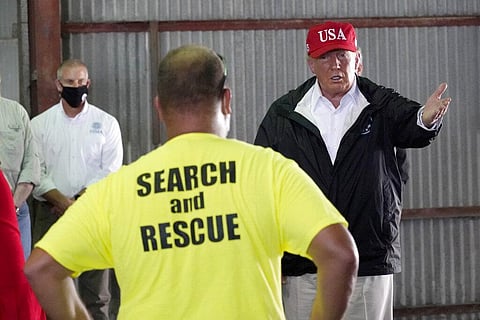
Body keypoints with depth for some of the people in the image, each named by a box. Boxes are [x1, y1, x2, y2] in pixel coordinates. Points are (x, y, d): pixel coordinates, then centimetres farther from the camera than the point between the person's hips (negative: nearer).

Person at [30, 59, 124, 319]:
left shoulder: (106, 123, 5)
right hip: (50, 211, 0)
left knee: (96, 289, 1)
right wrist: (63, 202, -13)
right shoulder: (40, 124, 6)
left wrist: (79, 201, -11)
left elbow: (110, 171, -1)